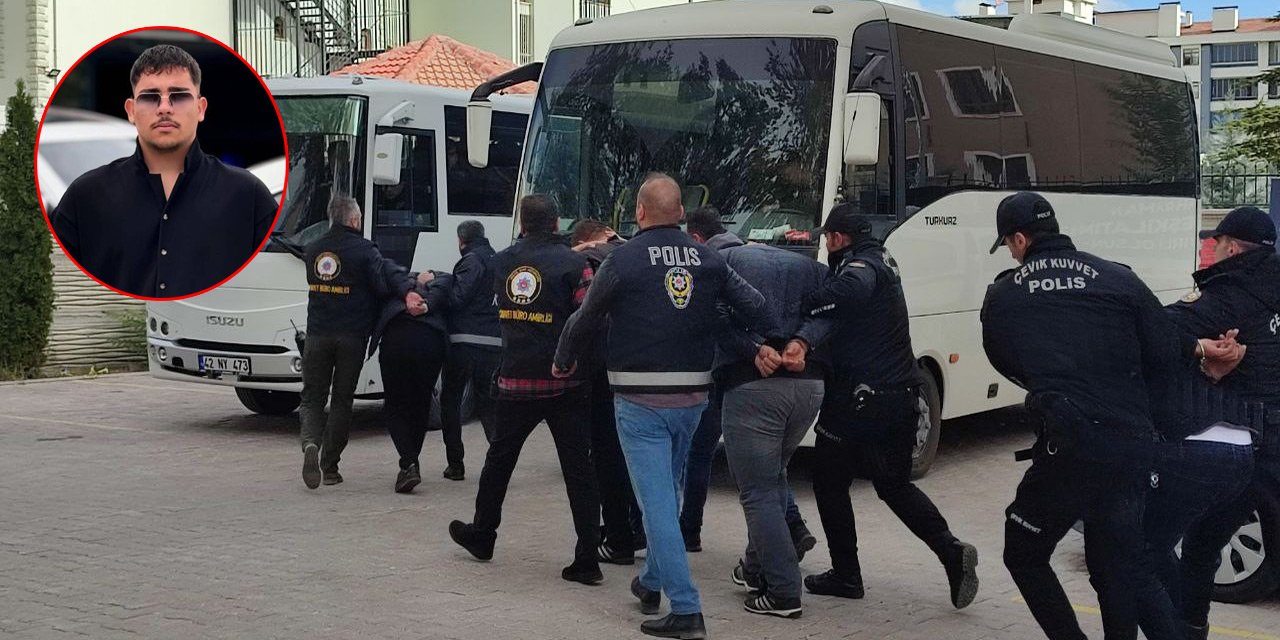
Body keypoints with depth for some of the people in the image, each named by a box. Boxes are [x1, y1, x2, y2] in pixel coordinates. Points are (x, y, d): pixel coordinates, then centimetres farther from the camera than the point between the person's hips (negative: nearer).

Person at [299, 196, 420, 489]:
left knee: (312, 398, 10)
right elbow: (382, 285, -21)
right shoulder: (363, 250, -8)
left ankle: (311, 443, -18)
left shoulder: (312, 250, 9)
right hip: (352, 337, -3)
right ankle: (330, 465, 10)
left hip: (317, 334, 3)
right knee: (342, 400, 9)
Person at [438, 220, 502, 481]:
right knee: (486, 401, 14)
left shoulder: (472, 261, -8)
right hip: (495, 342, 7)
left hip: (465, 342, -6)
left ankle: (455, 463, 5)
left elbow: (457, 297, -17)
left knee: (450, 400, 8)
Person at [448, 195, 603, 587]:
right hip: (565, 384, -3)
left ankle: (481, 535, 35)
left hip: (516, 381, 3)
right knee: (578, 469, 0)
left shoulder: (503, 262, 5)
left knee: (499, 458, 20)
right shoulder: (573, 264, -10)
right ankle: (587, 560, -3)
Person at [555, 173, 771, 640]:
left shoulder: (623, 259, -8)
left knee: (657, 501, -5)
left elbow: (586, 320, 0)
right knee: (666, 491, 23)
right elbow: (754, 306, 1)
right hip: (692, 396, 5)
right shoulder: (708, 260, 5)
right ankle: (652, 582, 37)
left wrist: (563, 362, 16)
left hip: (640, 400, -5)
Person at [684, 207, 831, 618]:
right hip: (809, 384, 7)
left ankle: (784, 593, -1)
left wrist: (756, 349, -19)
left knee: (758, 493, 1)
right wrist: (802, 341, -7)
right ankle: (758, 566, 30)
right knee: (772, 477, 25)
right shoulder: (793, 261, 20)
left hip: (752, 386, -6)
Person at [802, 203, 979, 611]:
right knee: (895, 485, 19)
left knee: (830, 482, 9)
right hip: (901, 398, 9)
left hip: (858, 398, -9)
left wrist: (802, 307, -29)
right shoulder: (881, 262, 18)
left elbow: (848, 291, -37)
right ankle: (951, 550, 1)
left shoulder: (859, 266, -14)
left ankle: (846, 576, 13)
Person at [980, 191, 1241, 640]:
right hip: (1133, 443, 4)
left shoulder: (1001, 297, 4)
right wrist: (1198, 347, 25)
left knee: (1024, 554, 15)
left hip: (1068, 445, -3)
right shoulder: (1118, 279, 4)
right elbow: (1164, 352, 4)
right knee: (1119, 562, 18)